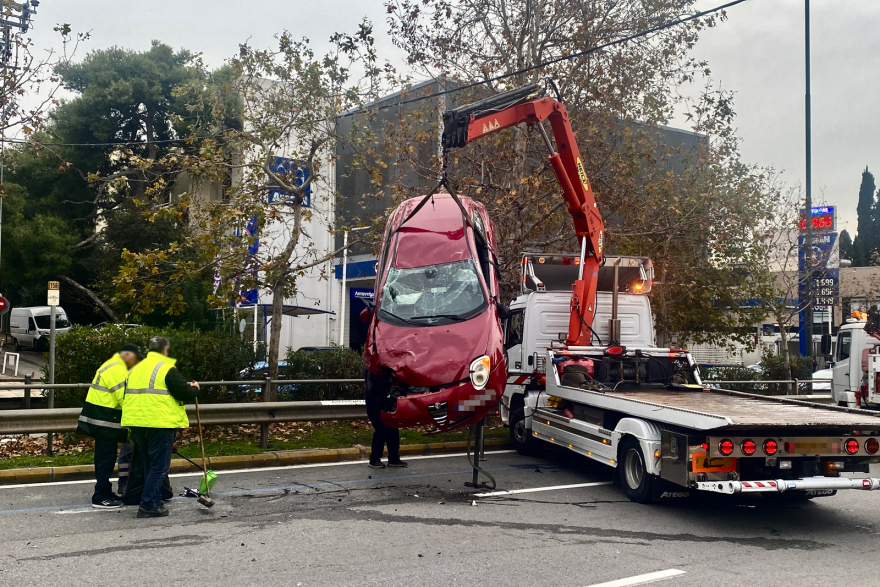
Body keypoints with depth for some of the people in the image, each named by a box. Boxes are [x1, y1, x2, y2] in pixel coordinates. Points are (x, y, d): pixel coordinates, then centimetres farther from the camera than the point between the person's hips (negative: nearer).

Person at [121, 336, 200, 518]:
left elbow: (128, 395, 25)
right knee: (159, 466, -1)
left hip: (137, 423, 8)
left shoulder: (136, 369, 16)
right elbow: (185, 394, -12)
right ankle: (148, 506, -3)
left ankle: (155, 501, 24)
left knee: (149, 464, 18)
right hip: (159, 423, -8)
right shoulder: (167, 369, -8)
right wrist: (194, 388, 10)